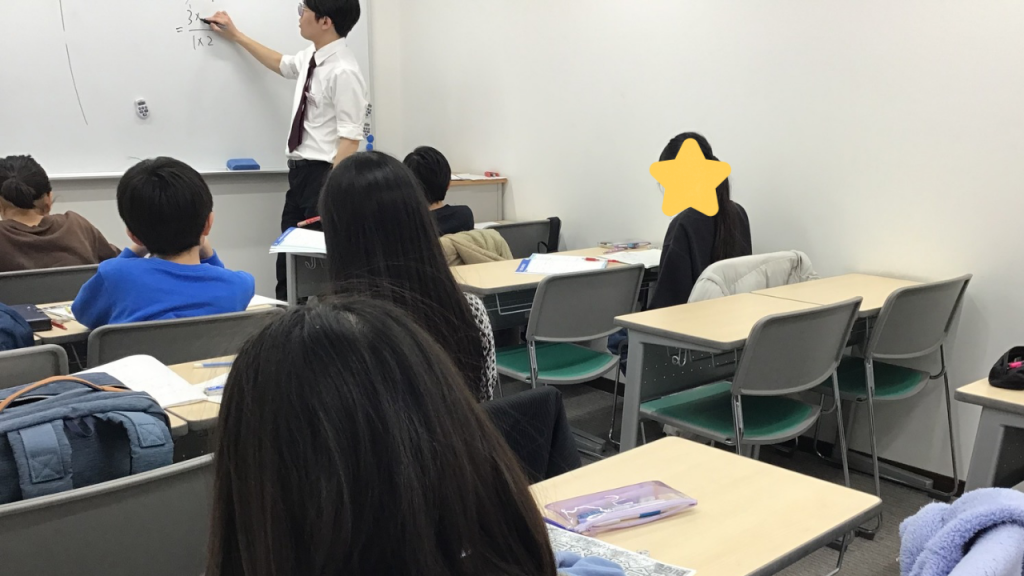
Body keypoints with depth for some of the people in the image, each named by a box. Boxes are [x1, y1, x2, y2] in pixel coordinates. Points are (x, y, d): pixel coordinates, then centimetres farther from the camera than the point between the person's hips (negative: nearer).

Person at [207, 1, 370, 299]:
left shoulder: (343, 72, -18)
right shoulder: (311, 57, 8)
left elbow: (350, 139, -21)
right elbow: (280, 64, 33)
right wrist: (235, 35, 36)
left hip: (323, 174, -9)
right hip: (299, 170, 9)